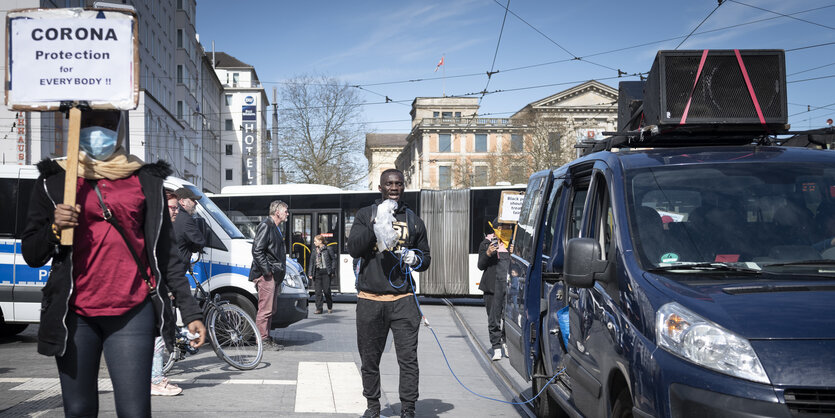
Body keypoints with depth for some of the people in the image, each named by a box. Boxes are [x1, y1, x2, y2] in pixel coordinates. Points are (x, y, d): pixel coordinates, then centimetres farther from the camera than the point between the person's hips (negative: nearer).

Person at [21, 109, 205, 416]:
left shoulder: (145, 181, 11)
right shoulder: (54, 181, 11)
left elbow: (165, 252, 13)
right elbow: (31, 255, 10)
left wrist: (190, 311, 8)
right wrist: (54, 228, -11)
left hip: (132, 313, -1)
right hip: (74, 316, 1)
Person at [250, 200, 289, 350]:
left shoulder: (276, 228, 21)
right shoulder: (265, 225, -11)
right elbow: (257, 250, -19)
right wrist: (267, 270, -19)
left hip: (274, 275, 10)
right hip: (266, 275, -10)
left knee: (270, 310, 12)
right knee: (265, 309, -8)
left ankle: (267, 339, 18)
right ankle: (263, 339, -4)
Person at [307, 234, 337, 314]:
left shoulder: (328, 249, 0)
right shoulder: (314, 251, 12)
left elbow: (334, 260, 3)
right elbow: (311, 262, 16)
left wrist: (332, 271, -2)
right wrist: (310, 273, 8)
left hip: (326, 272, -4)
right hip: (317, 272, 4)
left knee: (326, 290, -3)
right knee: (317, 291, 1)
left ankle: (330, 307, 14)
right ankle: (318, 308, 6)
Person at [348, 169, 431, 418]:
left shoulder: (414, 221, 13)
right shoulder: (365, 215, 9)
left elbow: (426, 258, 21)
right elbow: (353, 249, -5)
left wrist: (415, 259, -2)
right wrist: (377, 225, -14)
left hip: (403, 299, 0)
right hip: (370, 300, 0)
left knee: (408, 358, -8)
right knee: (369, 359, 8)